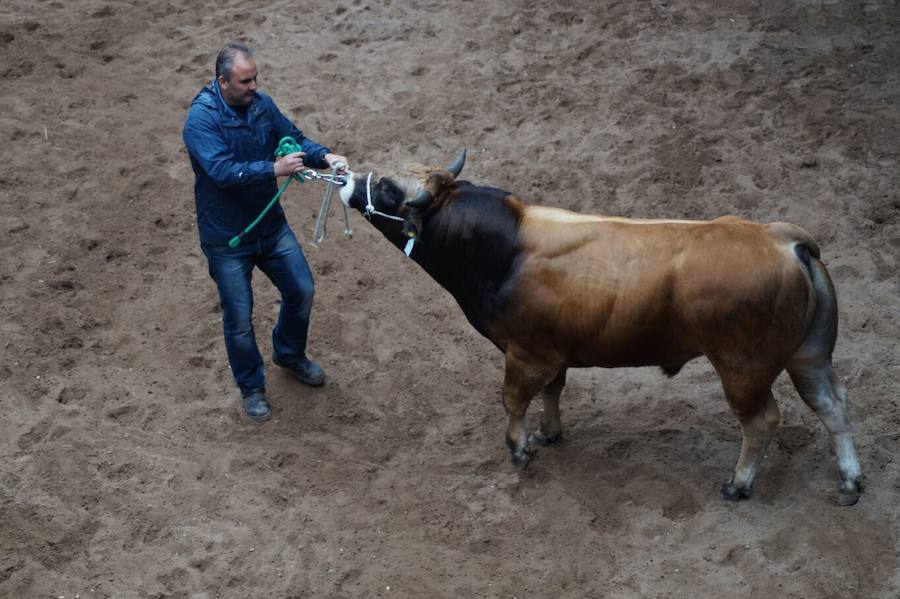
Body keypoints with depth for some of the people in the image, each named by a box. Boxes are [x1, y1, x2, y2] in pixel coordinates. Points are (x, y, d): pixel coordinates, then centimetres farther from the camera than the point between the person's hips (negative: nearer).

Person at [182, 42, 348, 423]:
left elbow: (293, 137, 5)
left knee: (301, 291, 13)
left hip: (270, 224, 6)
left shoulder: (262, 105, -4)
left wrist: (324, 156, -14)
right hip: (226, 237, -6)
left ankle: (289, 354, 42)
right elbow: (223, 171, -33)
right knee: (239, 318, 4)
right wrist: (275, 169, -40)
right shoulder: (201, 119, -23)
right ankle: (251, 388, 27)